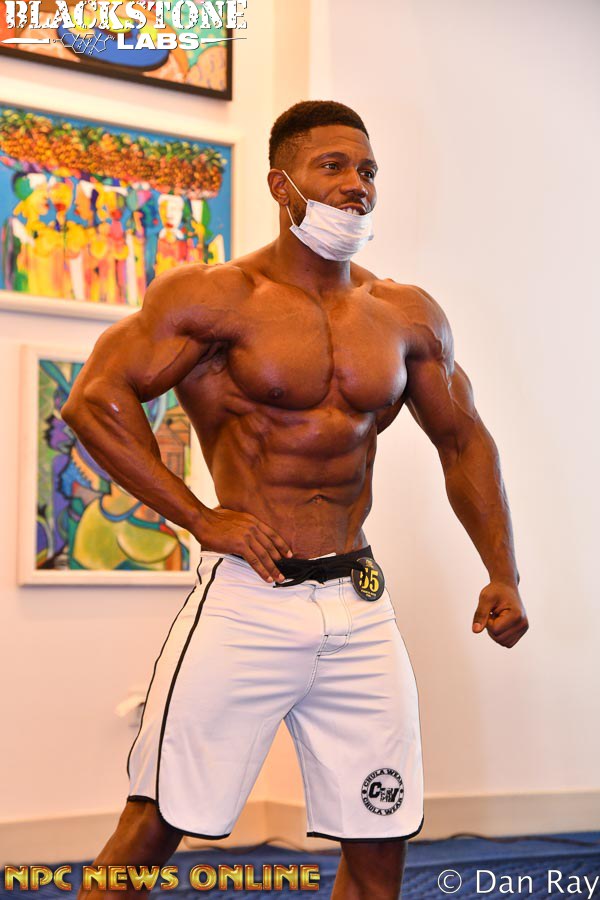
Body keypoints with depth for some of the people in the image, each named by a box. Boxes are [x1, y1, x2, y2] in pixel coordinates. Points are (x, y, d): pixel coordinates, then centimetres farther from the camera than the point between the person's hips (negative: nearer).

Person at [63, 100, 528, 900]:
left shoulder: (408, 317, 10)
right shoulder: (217, 297, -4)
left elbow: (464, 442, 19)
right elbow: (96, 399, -8)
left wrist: (502, 574, 11)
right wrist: (201, 518, -11)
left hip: (360, 607, 5)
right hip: (247, 600, -4)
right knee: (154, 826, -2)